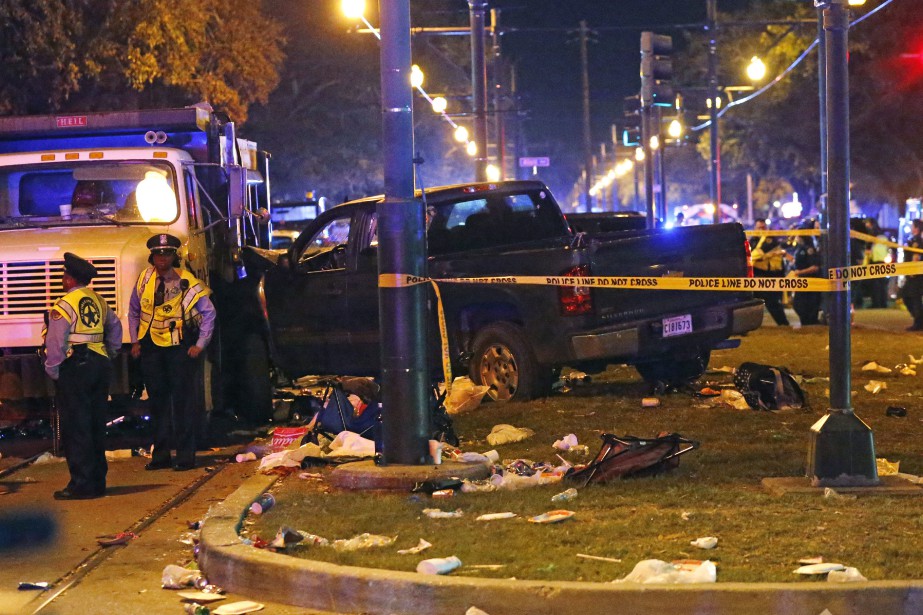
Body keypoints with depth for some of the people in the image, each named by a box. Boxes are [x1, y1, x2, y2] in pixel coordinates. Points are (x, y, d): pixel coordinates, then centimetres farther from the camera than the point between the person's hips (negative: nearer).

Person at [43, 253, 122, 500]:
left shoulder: (64, 306, -13)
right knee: (96, 426, 13)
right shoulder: (99, 302, 11)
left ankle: (82, 484, -5)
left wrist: (53, 371, -6)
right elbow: (115, 328, 23)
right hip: (100, 364, 8)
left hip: (74, 368, -8)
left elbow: (56, 343, -15)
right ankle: (98, 480, 18)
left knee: (75, 427, -4)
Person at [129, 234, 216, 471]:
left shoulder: (187, 283, -8)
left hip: (181, 348, -4)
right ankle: (160, 455, 16)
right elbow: (134, 312, 17)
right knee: (158, 401, 9)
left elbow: (208, 313, -3)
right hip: (151, 347, 4)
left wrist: (200, 345, -7)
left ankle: (185, 456, 2)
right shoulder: (144, 280, 4)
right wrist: (135, 342, 9)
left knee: (183, 401, -2)